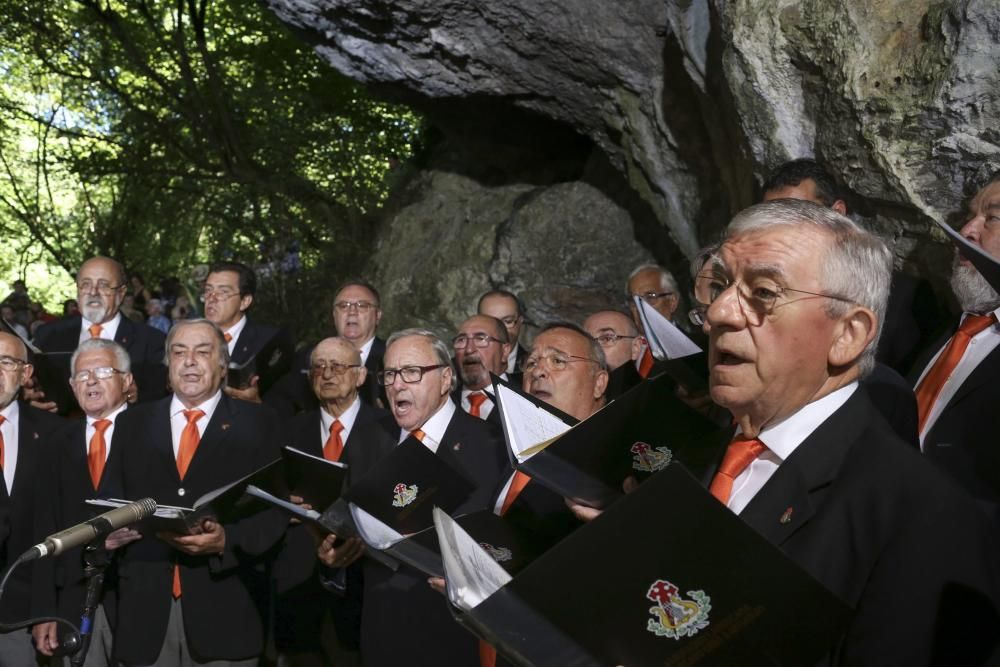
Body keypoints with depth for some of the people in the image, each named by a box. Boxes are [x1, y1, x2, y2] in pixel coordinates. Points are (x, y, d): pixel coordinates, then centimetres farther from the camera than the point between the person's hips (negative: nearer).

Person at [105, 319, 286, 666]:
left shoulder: (259, 425, 5)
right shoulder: (133, 423, 14)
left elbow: (275, 511, -1)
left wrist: (225, 541, -17)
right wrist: (152, 527, -10)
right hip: (145, 607, 2)